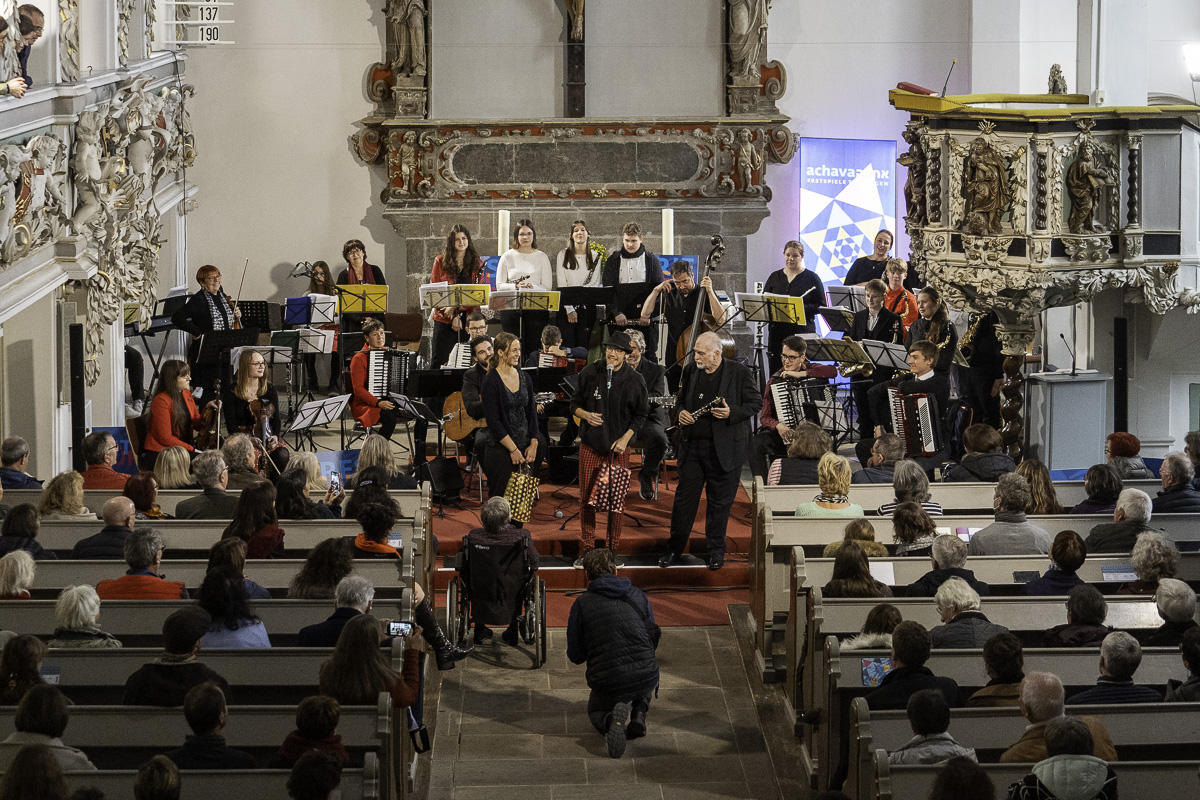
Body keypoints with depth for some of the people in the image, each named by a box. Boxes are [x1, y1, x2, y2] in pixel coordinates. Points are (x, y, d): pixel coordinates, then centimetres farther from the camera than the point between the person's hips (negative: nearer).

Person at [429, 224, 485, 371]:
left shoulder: (477, 264, 8)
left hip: (469, 318, 1)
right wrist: (450, 313, -12)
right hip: (445, 319, -1)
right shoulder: (440, 261, 5)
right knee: (439, 361, -3)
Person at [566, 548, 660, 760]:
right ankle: (638, 712, 8)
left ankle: (612, 720, -9)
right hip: (646, 679, 3)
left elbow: (575, 656, 2)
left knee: (595, 712, 31)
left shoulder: (582, 604, -4)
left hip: (607, 684, -3)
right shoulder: (637, 595, 5)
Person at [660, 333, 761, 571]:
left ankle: (716, 551, 20)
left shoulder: (740, 373, -7)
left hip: (724, 448, -4)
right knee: (684, 497, 7)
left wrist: (731, 413, -19)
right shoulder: (690, 371, 7)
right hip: (693, 445, 4)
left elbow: (756, 403, -3)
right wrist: (681, 412, -2)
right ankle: (675, 549, 18)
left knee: (720, 502, 6)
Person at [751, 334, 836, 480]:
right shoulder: (774, 381, 4)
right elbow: (765, 417, -1)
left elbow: (832, 371, -17)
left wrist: (800, 374, -18)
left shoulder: (811, 370, 6)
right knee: (756, 443, -28)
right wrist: (778, 426, -25)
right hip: (784, 433, 1)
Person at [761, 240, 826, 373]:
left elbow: (821, 306, -1)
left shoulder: (811, 278, 3)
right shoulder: (775, 277, 14)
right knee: (775, 372, -2)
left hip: (801, 332, -3)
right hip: (777, 331, 3)